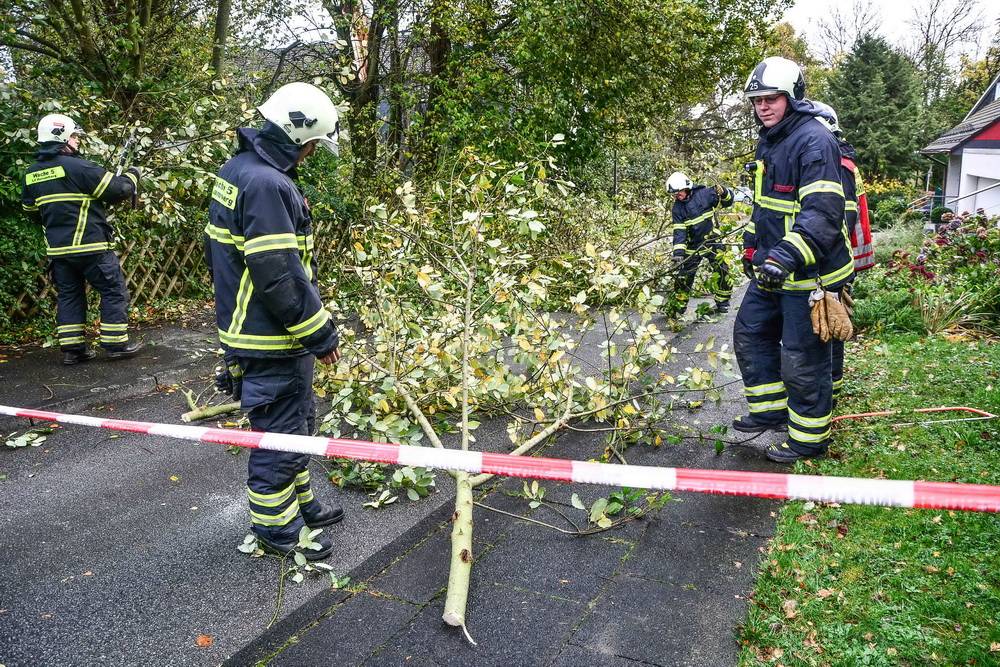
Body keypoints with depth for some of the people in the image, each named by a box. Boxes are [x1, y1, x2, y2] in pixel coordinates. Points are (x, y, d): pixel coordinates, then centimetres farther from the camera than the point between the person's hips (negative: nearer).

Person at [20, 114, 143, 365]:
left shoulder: (32, 173, 9)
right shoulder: (77, 166, -14)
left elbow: (29, 206, 19)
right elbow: (118, 189, -13)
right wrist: (132, 175, 6)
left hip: (57, 248, 7)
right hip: (90, 246, -7)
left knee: (68, 295, 13)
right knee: (114, 292, 4)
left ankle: (72, 349, 14)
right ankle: (116, 344, 6)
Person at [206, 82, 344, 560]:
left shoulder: (237, 169, 10)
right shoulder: (268, 184, -24)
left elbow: (218, 250, 19)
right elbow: (280, 277, -27)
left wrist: (235, 306, 26)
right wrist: (321, 336, -17)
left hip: (246, 324, 10)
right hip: (272, 341, -10)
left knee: (297, 420, 23)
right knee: (280, 433, 5)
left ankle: (298, 502, 39)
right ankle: (275, 528, 22)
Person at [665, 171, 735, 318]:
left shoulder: (704, 194, -10)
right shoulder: (677, 208, -6)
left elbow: (728, 201, -1)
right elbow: (679, 232, -11)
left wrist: (723, 193, -25)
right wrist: (678, 253, -22)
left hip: (713, 241, -1)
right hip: (693, 246, 1)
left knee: (721, 271, -3)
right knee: (683, 276, 2)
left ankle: (723, 303, 16)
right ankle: (677, 308, 15)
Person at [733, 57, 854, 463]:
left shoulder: (814, 141, -18)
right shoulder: (769, 141, 13)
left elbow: (823, 212, -28)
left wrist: (788, 255, -39)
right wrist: (751, 245, 27)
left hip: (808, 276, -10)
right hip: (772, 271, 10)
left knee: (802, 360, 0)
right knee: (750, 334, 19)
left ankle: (810, 438, 18)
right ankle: (771, 410, 36)